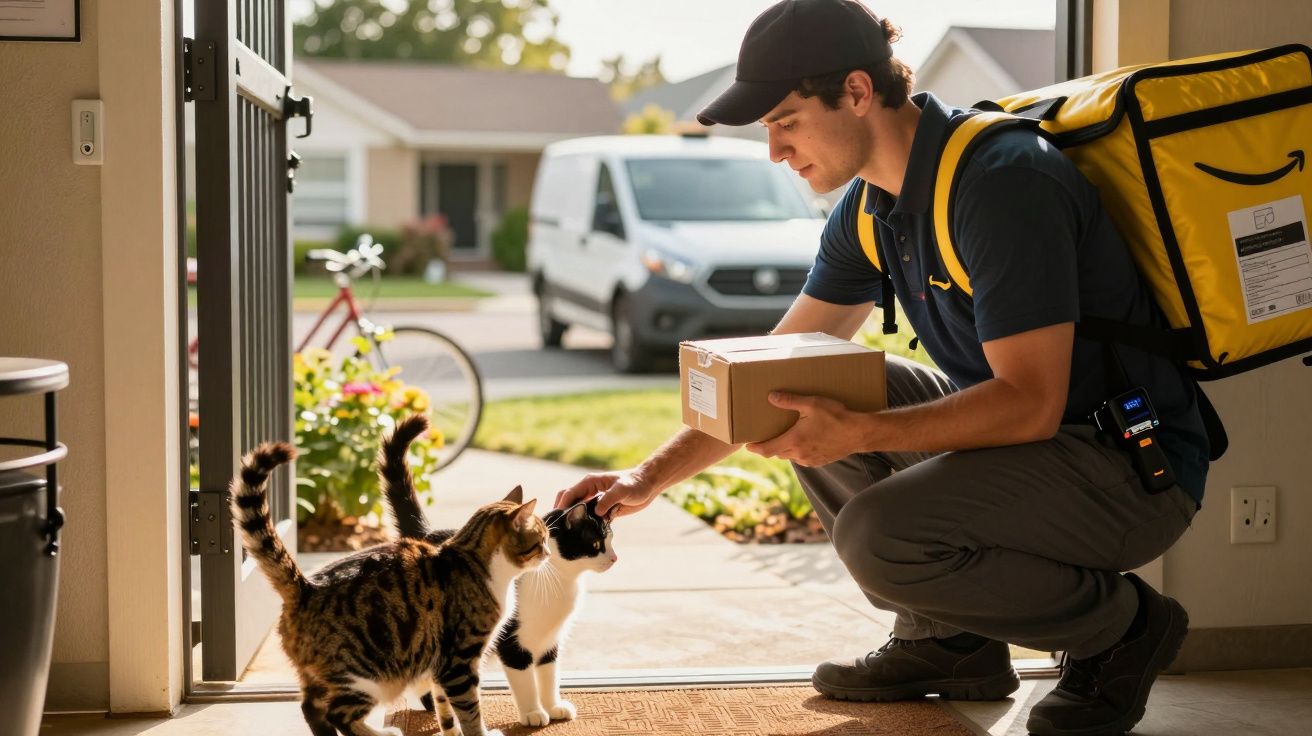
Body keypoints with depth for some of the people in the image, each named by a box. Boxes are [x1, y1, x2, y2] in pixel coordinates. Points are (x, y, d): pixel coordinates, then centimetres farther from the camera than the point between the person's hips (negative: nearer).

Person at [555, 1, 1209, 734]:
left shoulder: (1001, 179, -25)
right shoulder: (871, 206, 3)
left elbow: (1030, 404, -28)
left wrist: (859, 434, -32)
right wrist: (650, 477, 0)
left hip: (1134, 467, -9)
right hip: (1020, 425, 9)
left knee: (880, 535, -27)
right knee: (810, 406, 2)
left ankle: (1120, 624, -2)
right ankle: (947, 639, 10)